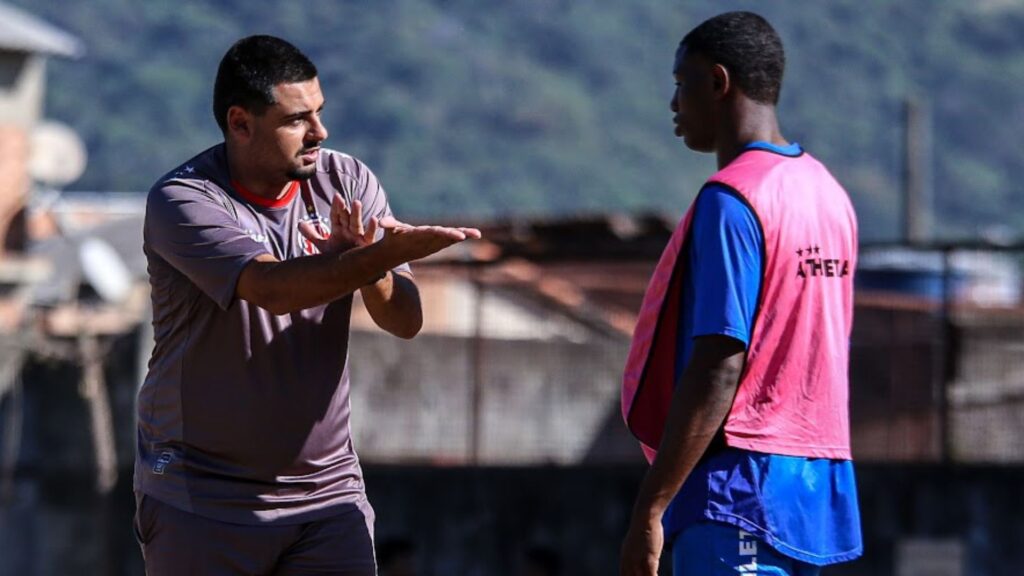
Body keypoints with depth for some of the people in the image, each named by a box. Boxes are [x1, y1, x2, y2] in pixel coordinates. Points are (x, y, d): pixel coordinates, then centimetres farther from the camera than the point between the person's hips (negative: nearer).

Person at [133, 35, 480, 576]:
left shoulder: (346, 182, 2)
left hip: (327, 486, 3)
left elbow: (405, 321, -3)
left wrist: (366, 261, -24)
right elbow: (275, 288, -30)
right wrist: (396, 250, -38)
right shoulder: (181, 201, -13)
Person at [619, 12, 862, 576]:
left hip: (740, 490, -9)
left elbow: (719, 367, -19)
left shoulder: (731, 200, -13)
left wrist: (649, 509, -18)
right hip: (817, 489, 9)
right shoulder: (828, 193, 15)